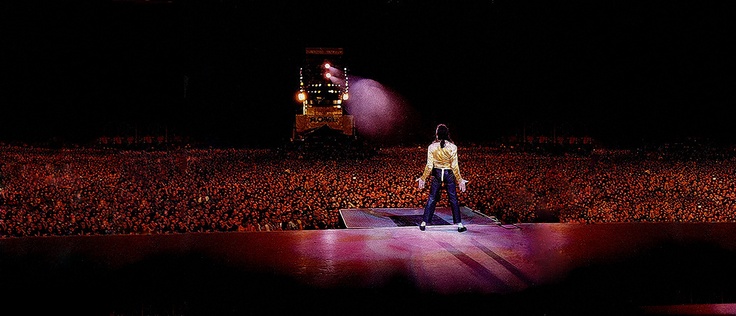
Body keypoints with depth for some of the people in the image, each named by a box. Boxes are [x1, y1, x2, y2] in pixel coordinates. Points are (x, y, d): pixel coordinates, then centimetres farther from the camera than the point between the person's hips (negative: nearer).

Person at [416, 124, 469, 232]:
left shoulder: (432, 147, -8)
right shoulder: (452, 147, -9)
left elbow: (429, 165, -7)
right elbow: (455, 166, -9)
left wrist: (423, 178, 3)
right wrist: (459, 180, -1)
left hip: (437, 174, 1)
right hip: (449, 174, -1)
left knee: (432, 199, 10)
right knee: (453, 199, 7)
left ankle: (424, 223, 13)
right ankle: (459, 224, 9)